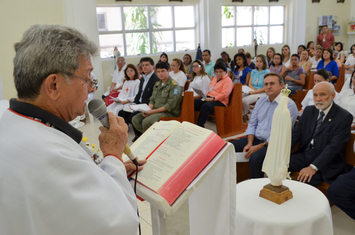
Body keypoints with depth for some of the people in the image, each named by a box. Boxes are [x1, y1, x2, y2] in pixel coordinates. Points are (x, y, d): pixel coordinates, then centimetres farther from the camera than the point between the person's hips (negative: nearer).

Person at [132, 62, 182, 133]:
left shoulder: (174, 85, -10)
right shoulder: (157, 84, 15)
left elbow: (170, 106, -17)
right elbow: (152, 100, 18)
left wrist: (152, 111, -18)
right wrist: (148, 110, -5)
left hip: (169, 113, -8)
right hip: (155, 111, 8)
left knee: (146, 121, -29)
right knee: (135, 119, -10)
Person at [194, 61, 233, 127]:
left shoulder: (228, 80, -2)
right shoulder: (215, 78, 25)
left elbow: (224, 94, -14)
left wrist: (212, 99, -21)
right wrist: (206, 96, 9)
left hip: (220, 101, -8)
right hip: (209, 99, 8)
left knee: (205, 106, -38)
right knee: (194, 102, -15)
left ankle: (200, 125, -34)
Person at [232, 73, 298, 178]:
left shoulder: (289, 105, -11)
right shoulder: (261, 101, 11)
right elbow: (252, 124, 11)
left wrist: (259, 147, -19)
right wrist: (249, 143, -5)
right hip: (255, 138, 7)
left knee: (255, 158, -34)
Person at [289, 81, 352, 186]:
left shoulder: (344, 117, -10)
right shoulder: (309, 110, 10)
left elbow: (334, 146, -18)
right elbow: (296, 133, 5)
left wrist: (313, 167, -28)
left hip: (327, 163, -5)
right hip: (304, 155, 6)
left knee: (304, 180, -30)